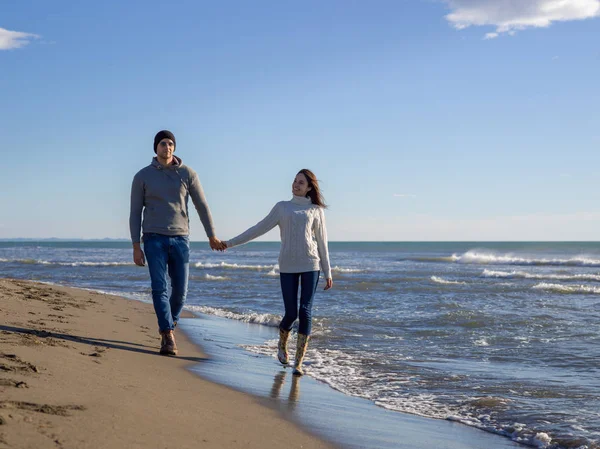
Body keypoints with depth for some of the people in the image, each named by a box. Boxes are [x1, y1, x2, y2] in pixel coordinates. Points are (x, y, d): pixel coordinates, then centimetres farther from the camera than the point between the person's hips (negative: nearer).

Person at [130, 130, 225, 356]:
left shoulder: (187, 174, 2)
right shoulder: (142, 176, 0)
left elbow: (202, 206, 8)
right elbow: (135, 213, 1)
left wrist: (212, 236, 13)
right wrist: (136, 247, -5)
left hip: (180, 239, 2)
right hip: (154, 238, -1)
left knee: (180, 290, 1)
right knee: (159, 288, -12)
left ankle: (167, 327, 28)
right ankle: (169, 338, -13)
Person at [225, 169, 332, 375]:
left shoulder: (316, 210, 11)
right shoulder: (282, 207, 13)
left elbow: (322, 242, 11)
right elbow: (259, 228, 12)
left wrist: (328, 272, 8)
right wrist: (231, 243, 8)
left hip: (310, 265, 0)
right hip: (288, 266, 0)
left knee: (305, 312, -7)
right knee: (291, 313, -2)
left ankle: (298, 362, -2)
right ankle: (282, 345, 30)